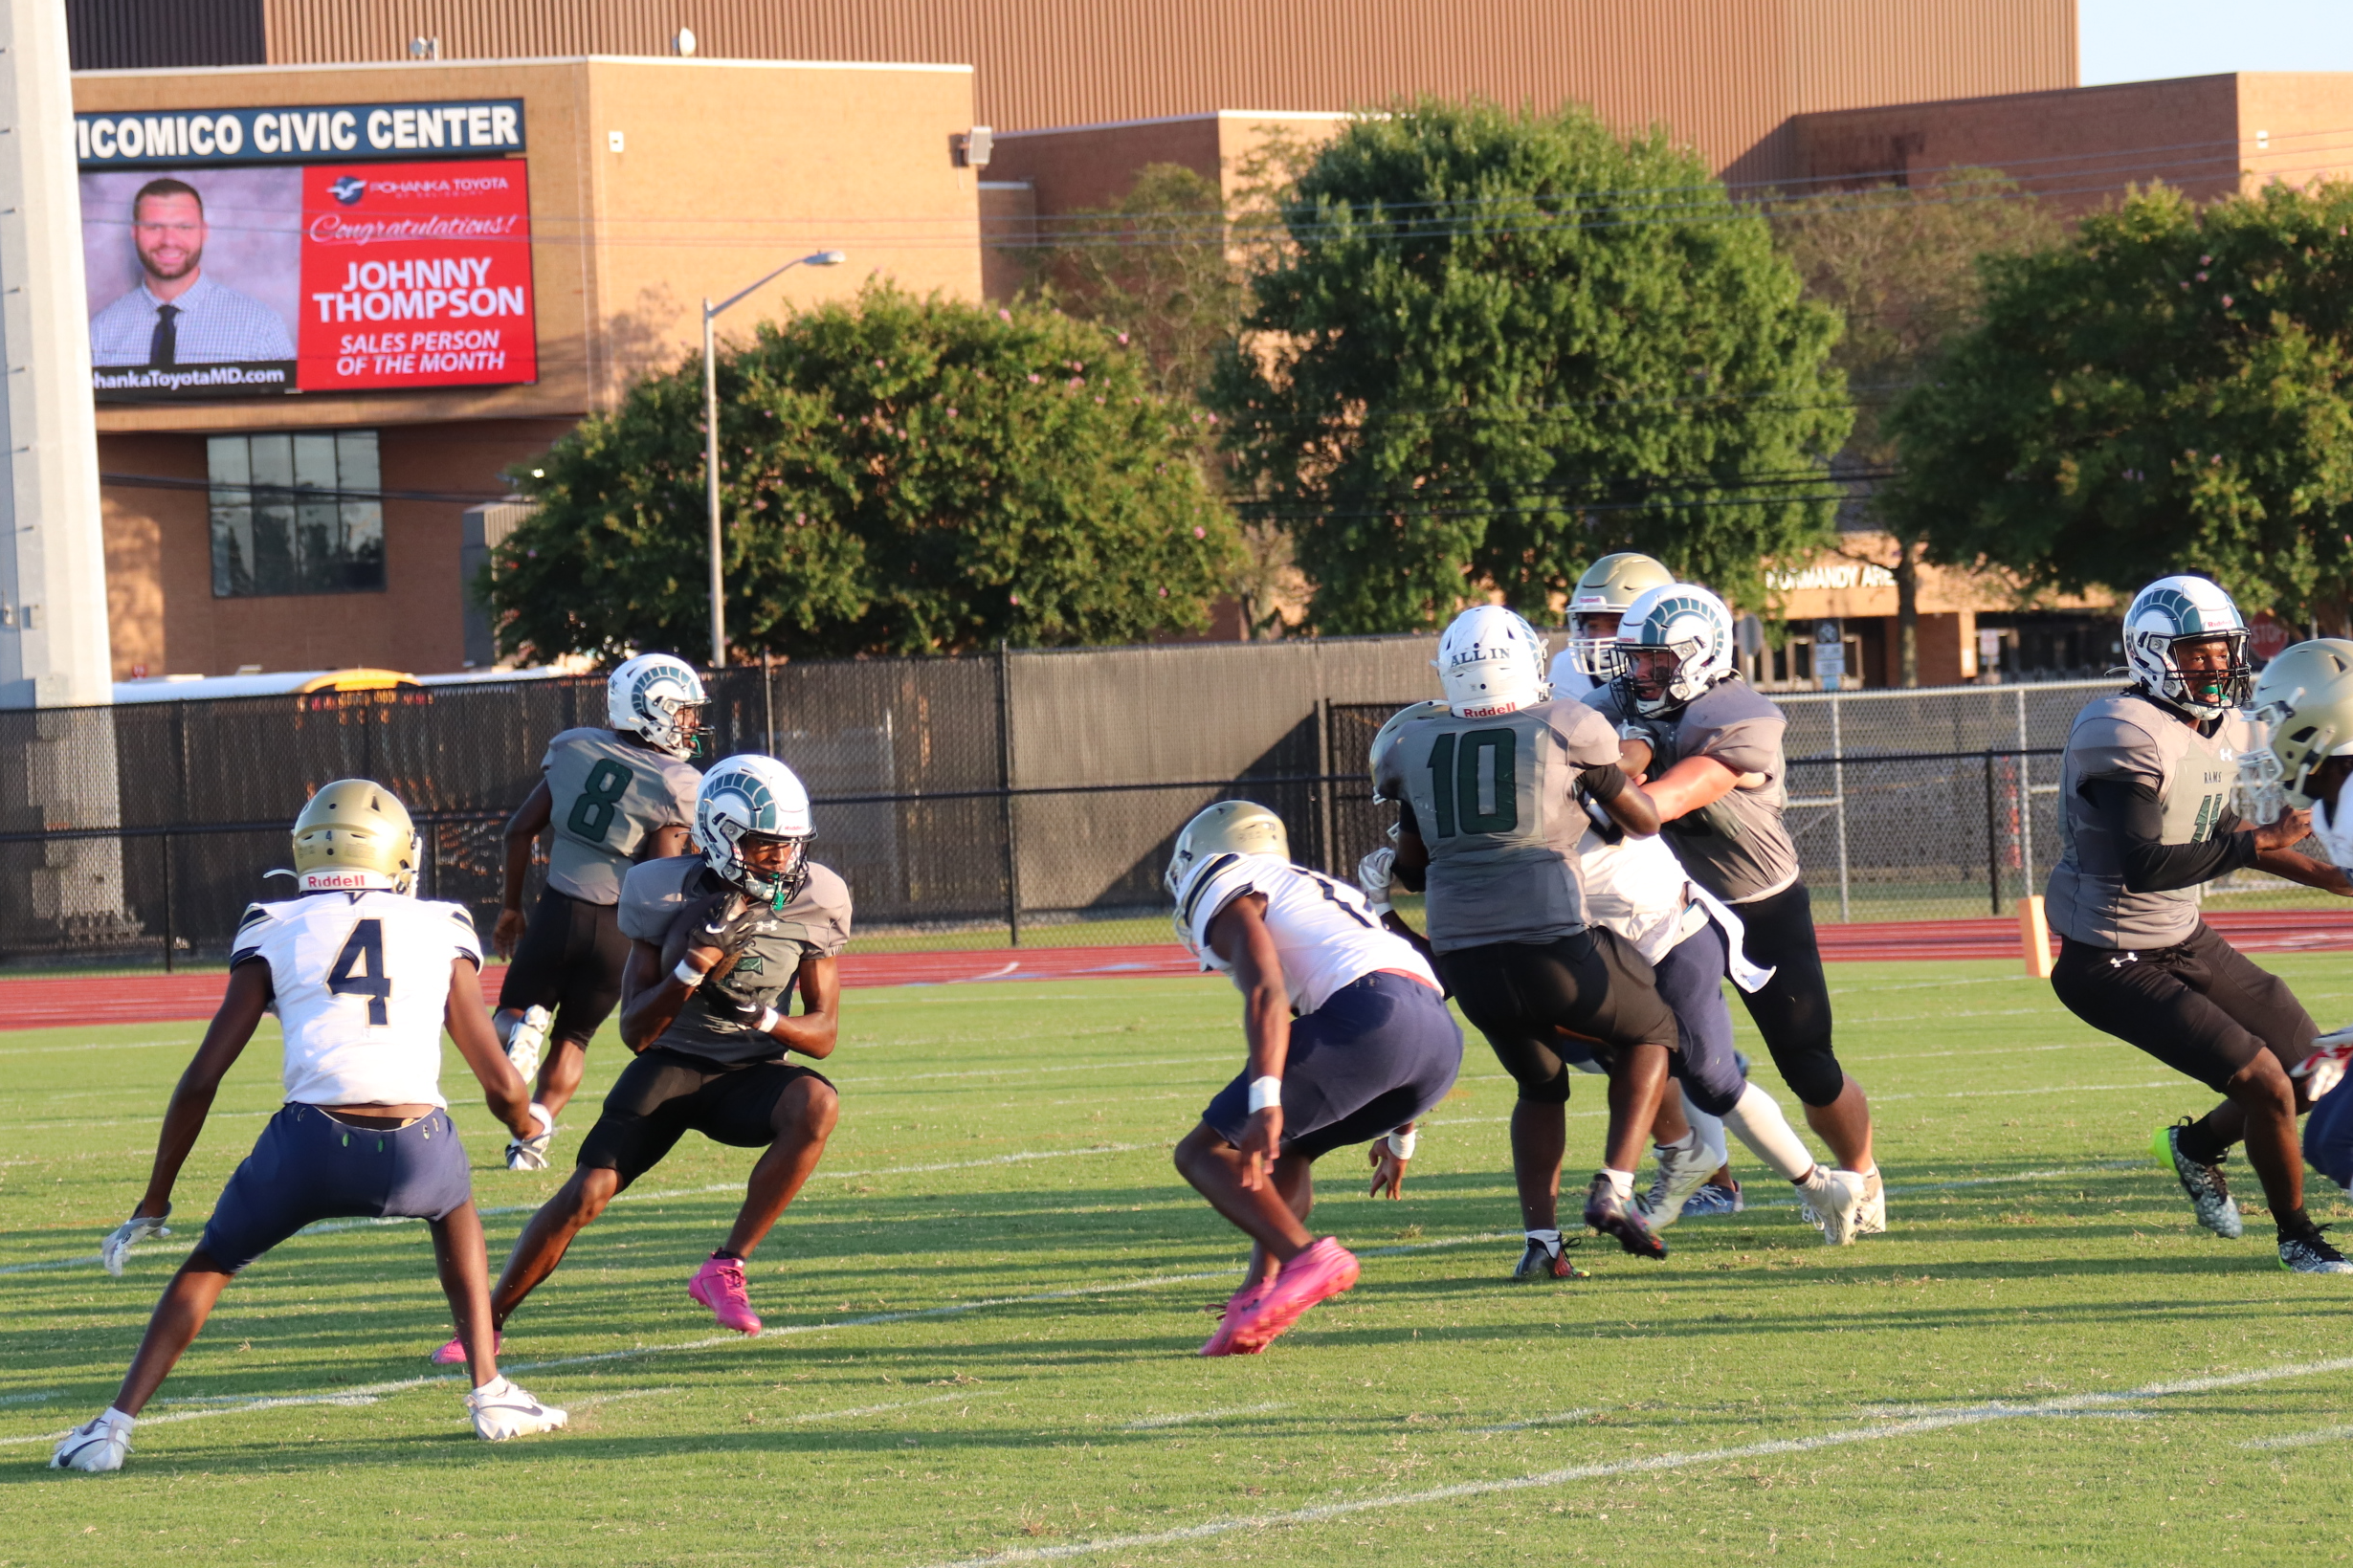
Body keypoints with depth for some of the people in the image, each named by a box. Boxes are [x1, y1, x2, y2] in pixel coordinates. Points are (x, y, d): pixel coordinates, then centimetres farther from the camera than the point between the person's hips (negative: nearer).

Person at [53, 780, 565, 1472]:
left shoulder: (276, 933, 17)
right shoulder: (442, 933, 19)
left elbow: (201, 1080, 14)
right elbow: (502, 1089, 20)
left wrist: (153, 1205, 24)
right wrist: (531, 1126, 44)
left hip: (311, 1147, -1)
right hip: (416, 1152, 1)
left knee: (210, 1264, 25)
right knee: (454, 1208, 36)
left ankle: (115, 1425, 13)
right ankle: (490, 1394, 26)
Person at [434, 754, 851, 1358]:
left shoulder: (814, 902, -9)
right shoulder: (669, 895, -14)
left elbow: (822, 1034, -4)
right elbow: (636, 1031, -13)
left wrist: (761, 1017, -25)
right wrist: (696, 961, -28)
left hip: (751, 1074, 1)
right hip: (672, 1063, -1)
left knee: (816, 1104, -32)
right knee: (587, 1193, -18)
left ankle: (725, 1268, -21)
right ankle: (486, 1322, 1)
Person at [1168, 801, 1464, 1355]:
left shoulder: (1227, 898, 13)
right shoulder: (1323, 892, 39)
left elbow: (1266, 993, -7)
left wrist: (1265, 1103, -19)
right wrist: (1399, 1134, 50)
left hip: (1367, 1015, -8)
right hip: (1443, 1039, 8)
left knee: (1205, 1153, -1)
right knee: (1285, 1147, 27)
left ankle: (1306, 1258, -23)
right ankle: (1260, 1296, 6)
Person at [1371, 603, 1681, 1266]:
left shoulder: (1414, 744, 10)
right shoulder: (1566, 728, 1)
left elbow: (1410, 868, 22)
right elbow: (1644, 820, 16)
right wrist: (1618, 768, 36)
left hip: (1463, 957, 3)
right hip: (1555, 946, -3)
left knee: (1539, 1086, 26)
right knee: (1648, 1034, 24)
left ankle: (1540, 1236, 9)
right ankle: (1614, 1190, 7)